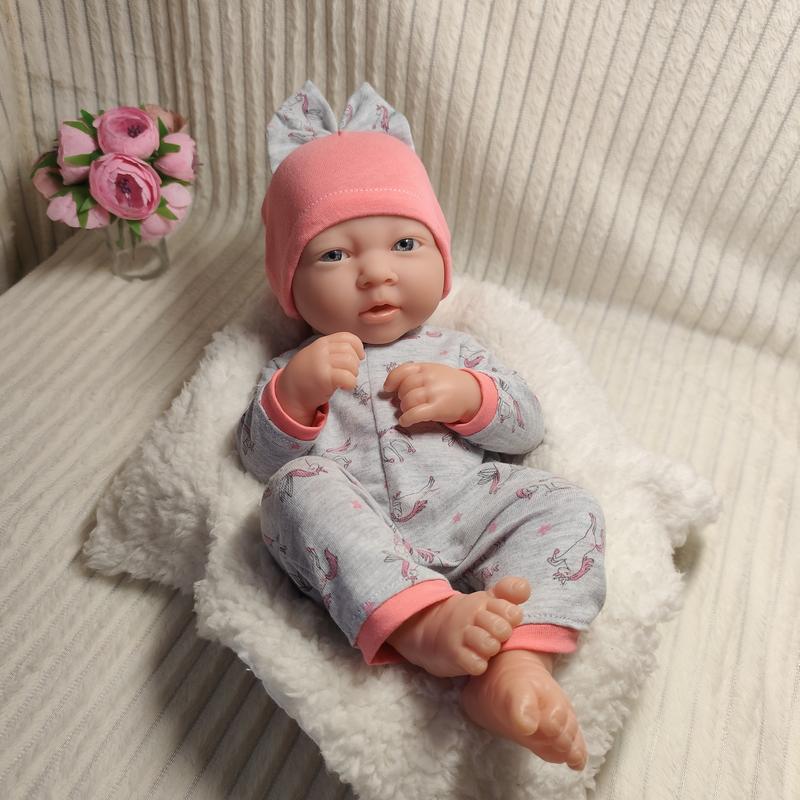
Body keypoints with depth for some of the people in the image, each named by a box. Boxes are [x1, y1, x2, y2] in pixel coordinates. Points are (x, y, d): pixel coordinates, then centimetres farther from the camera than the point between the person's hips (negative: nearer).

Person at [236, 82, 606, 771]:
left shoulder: (453, 352, 23)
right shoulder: (297, 367, 17)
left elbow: (528, 428, 16)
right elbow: (261, 458, 5)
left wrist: (469, 396, -4)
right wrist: (294, 393, -14)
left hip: (471, 515, 2)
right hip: (362, 555, -2)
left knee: (568, 505, -18)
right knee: (300, 487, -28)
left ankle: (517, 663, -37)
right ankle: (422, 622, -43)